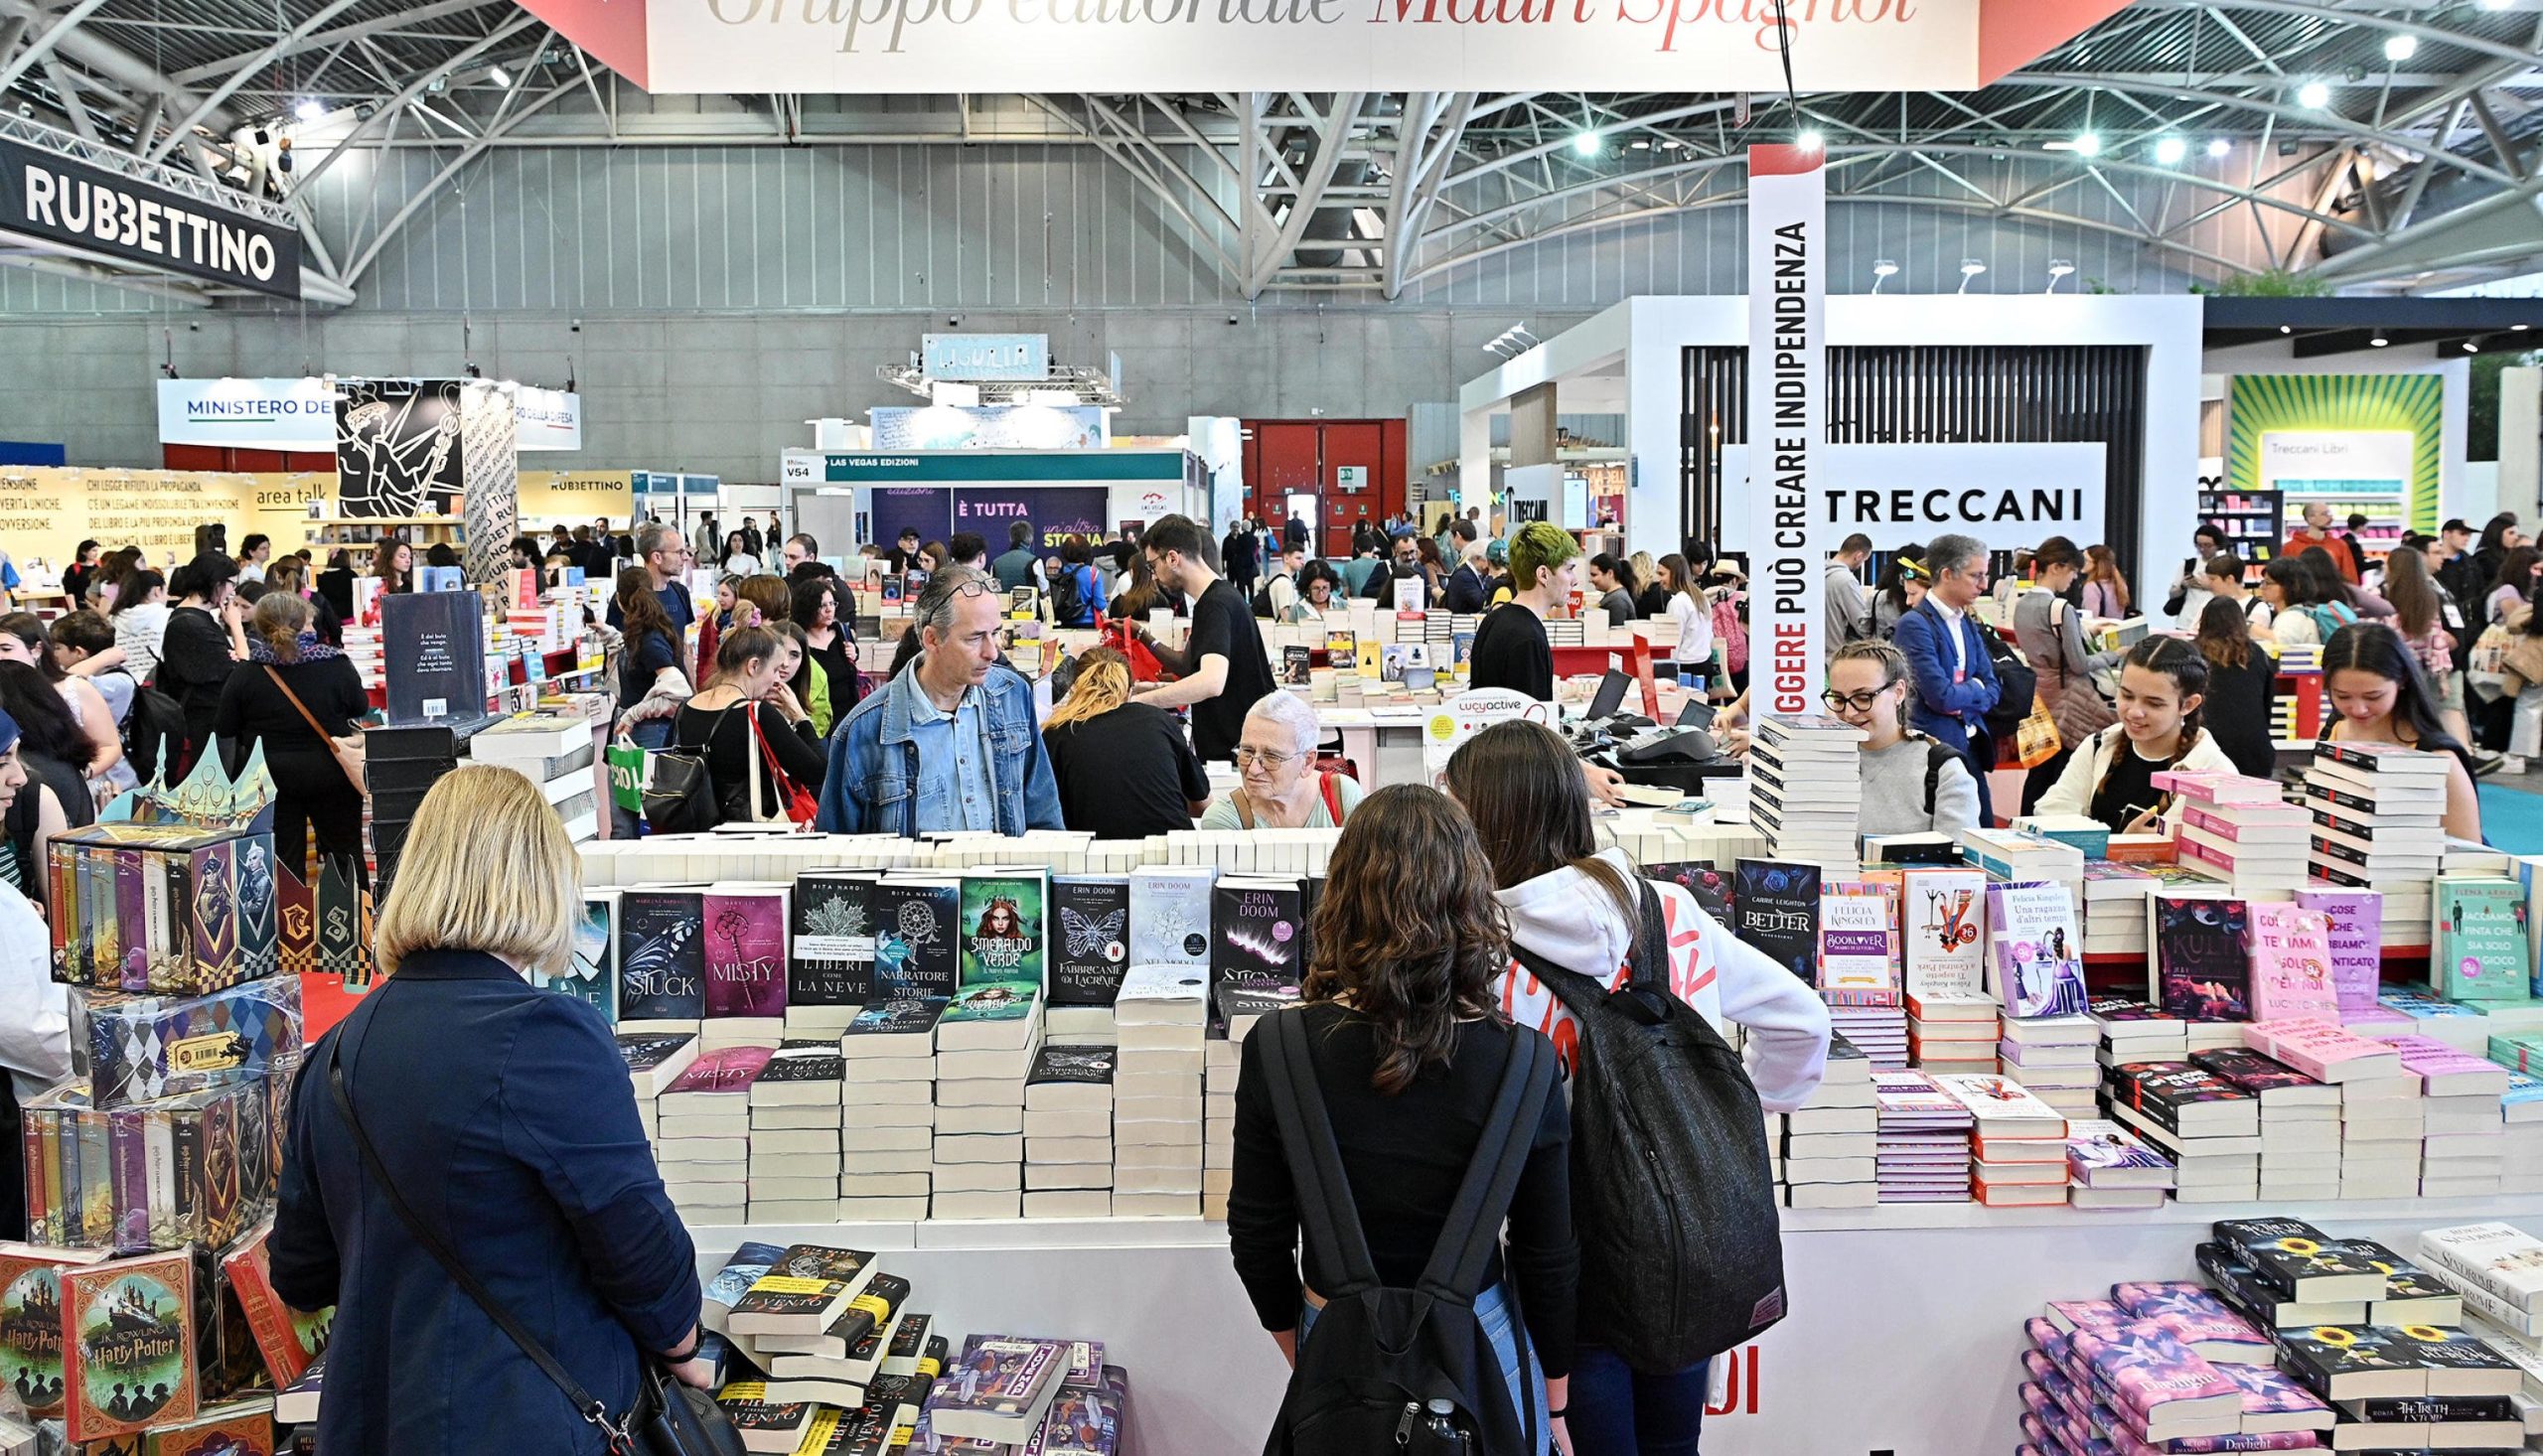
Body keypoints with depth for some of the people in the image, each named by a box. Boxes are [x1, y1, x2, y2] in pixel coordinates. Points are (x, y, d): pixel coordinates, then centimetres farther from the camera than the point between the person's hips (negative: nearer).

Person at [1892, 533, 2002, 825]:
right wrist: (1974, 688, -1)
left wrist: (1963, 699, -8)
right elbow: (1941, 696, -20)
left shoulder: (1968, 624, 13)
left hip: (1971, 744, 8)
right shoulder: (1916, 624, -14)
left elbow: (1993, 687, 11)